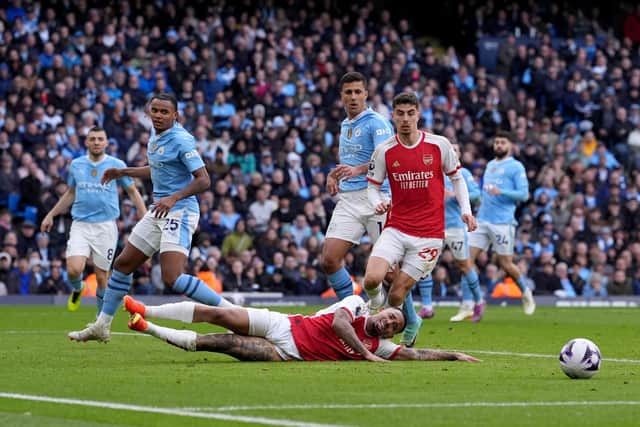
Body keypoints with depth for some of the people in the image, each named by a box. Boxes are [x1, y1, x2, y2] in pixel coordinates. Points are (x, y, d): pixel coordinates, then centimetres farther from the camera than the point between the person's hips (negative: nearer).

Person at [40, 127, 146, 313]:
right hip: (80, 225, 1)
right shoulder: (76, 165, 8)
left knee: (101, 275, 0)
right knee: (74, 269, -17)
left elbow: (133, 192, 9)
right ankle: (77, 289, 18)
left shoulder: (117, 165, 1)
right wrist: (51, 215, 21)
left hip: (105, 226, -1)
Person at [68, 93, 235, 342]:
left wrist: (174, 198, -32)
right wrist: (124, 172, 28)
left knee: (172, 279, -22)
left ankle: (228, 310, -13)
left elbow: (203, 180, -21)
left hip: (179, 212, -9)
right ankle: (102, 326, 26)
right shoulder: (156, 135, 11)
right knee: (123, 264, 14)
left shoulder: (181, 140, -16)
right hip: (158, 212, 9)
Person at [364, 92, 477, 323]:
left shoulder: (439, 144, -2)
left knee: (397, 294, -7)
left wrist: (466, 210, -1)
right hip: (395, 229, 1)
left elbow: (456, 178, 11)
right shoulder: (384, 151, 0)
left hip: (430, 233, -1)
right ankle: (374, 302, 16)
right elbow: (373, 186, 9)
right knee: (371, 279, -21)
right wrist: (378, 203, -14)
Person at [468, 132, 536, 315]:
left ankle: (525, 292, 28)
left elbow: (524, 194, -11)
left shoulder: (516, 167, -3)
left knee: (506, 264, 0)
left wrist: (501, 192, -22)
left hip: (502, 222, -6)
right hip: (482, 220, 6)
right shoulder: (490, 165, 18)